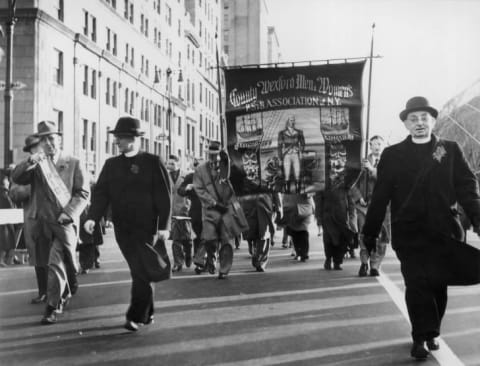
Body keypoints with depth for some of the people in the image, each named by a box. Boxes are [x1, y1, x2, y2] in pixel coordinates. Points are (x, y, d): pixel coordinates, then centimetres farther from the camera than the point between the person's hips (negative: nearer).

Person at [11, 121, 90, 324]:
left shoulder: (73, 164, 0)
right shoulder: (37, 165, 9)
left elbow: (83, 193, -3)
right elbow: (16, 178, -7)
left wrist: (68, 213, -15)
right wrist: (29, 162, -24)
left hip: (65, 223, -4)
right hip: (43, 222, 4)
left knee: (56, 263, -12)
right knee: (62, 262, 18)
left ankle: (53, 307, -6)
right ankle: (68, 289, 41)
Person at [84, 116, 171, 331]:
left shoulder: (153, 163, -3)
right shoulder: (111, 164, 10)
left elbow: (164, 195, -5)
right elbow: (101, 192, 3)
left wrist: (164, 225, -11)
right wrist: (92, 217, -12)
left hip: (145, 226, -4)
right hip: (121, 227, 4)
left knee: (141, 272, -7)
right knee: (138, 271, 12)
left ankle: (136, 317, -2)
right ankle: (147, 313, 24)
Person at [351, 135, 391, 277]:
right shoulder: (362, 162, 10)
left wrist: (372, 169, -17)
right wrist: (359, 197, -3)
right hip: (364, 203, 0)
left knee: (380, 238, -4)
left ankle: (374, 266, 8)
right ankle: (364, 263, 11)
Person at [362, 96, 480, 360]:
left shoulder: (450, 150, 9)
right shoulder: (392, 155, 7)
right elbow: (380, 197, 4)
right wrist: (370, 232, 2)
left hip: (443, 232, 1)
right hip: (409, 234, -1)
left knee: (437, 284, 5)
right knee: (417, 285, -5)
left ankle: (429, 334, 21)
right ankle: (422, 337, 4)